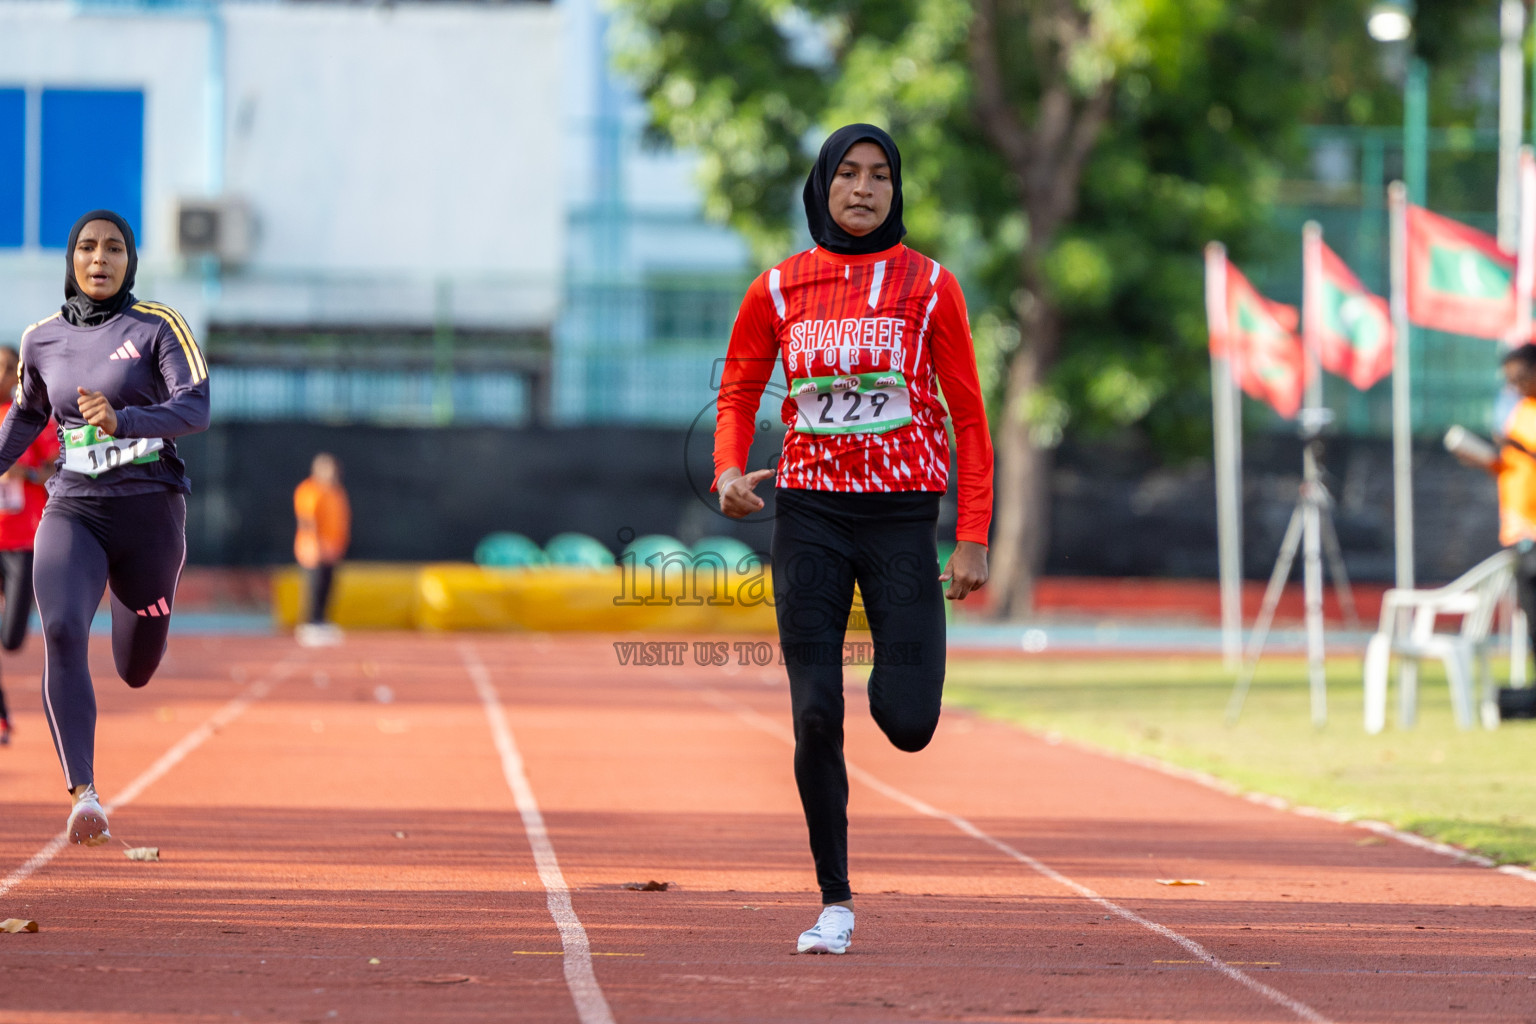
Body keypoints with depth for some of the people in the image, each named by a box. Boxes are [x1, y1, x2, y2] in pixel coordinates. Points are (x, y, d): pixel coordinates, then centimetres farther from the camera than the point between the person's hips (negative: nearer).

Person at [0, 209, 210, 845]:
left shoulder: (158, 327, -4)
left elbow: (196, 408, -17)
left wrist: (124, 422, -33)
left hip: (149, 511, -1)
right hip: (73, 511, 2)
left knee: (136, 673, 10)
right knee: (62, 633, -26)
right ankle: (84, 795, -29)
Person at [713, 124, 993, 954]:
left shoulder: (929, 286, 1)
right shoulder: (778, 290, 5)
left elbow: (967, 414, 2)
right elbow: (738, 394, 13)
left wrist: (972, 539, -4)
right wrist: (730, 471, -9)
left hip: (903, 518, -1)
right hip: (810, 516, 1)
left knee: (906, 725, -11)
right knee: (815, 717, -6)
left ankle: (896, 673, 28)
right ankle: (834, 902, 7)